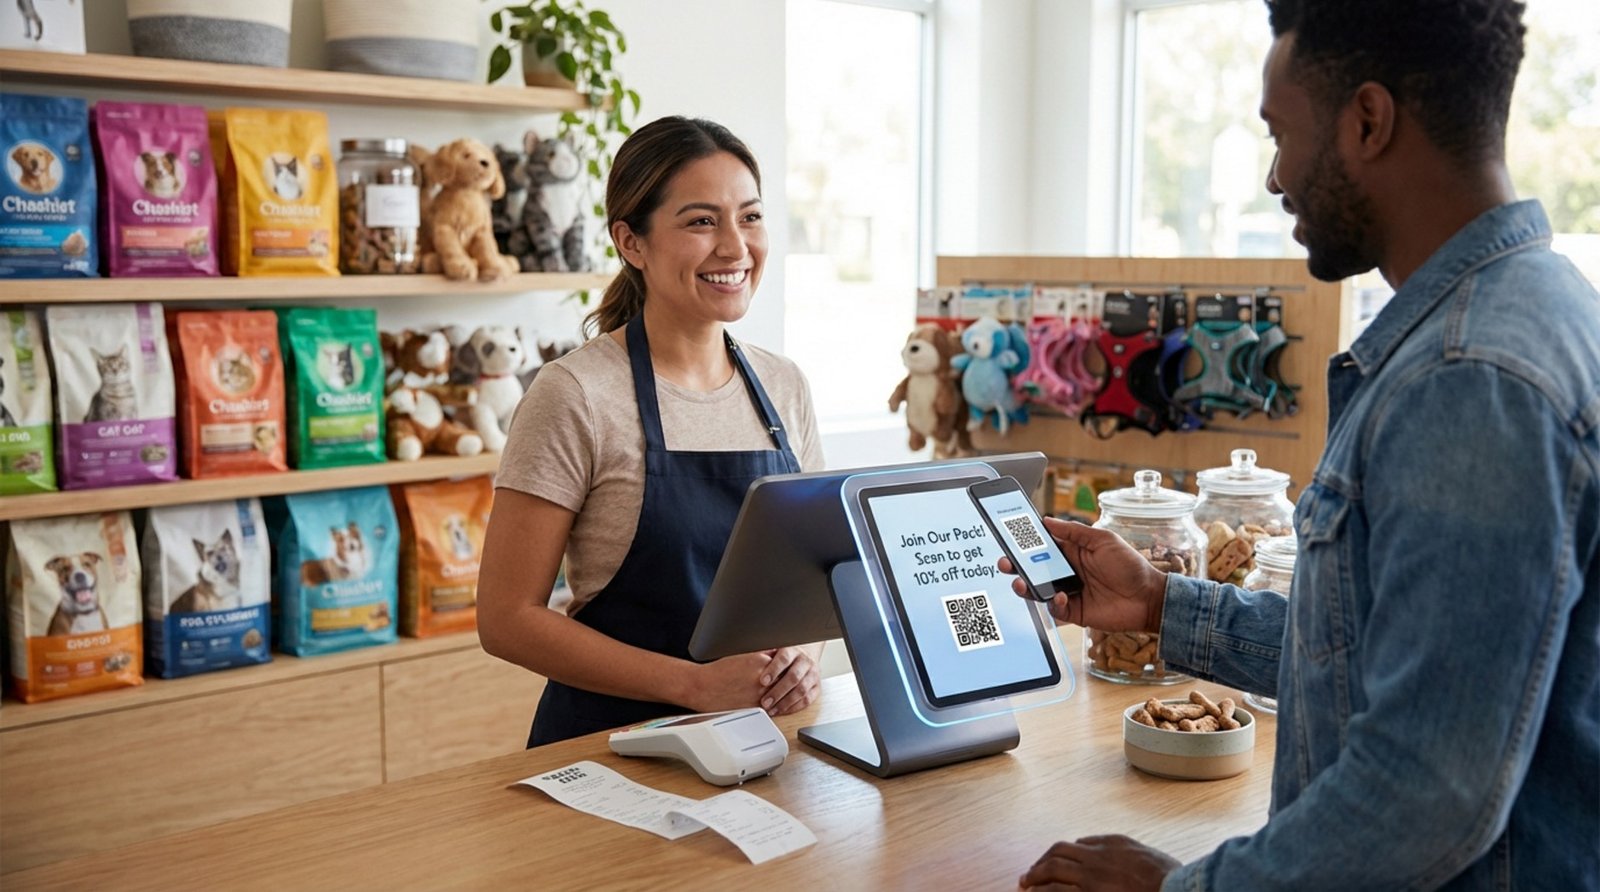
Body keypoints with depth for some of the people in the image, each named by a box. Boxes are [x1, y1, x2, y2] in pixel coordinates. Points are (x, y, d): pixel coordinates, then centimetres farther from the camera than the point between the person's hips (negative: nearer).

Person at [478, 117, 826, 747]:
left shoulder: (784, 387, 8)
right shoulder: (577, 396, -9)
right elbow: (507, 618, -9)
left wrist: (804, 655, -4)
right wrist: (695, 683, -16)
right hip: (608, 740, -3)